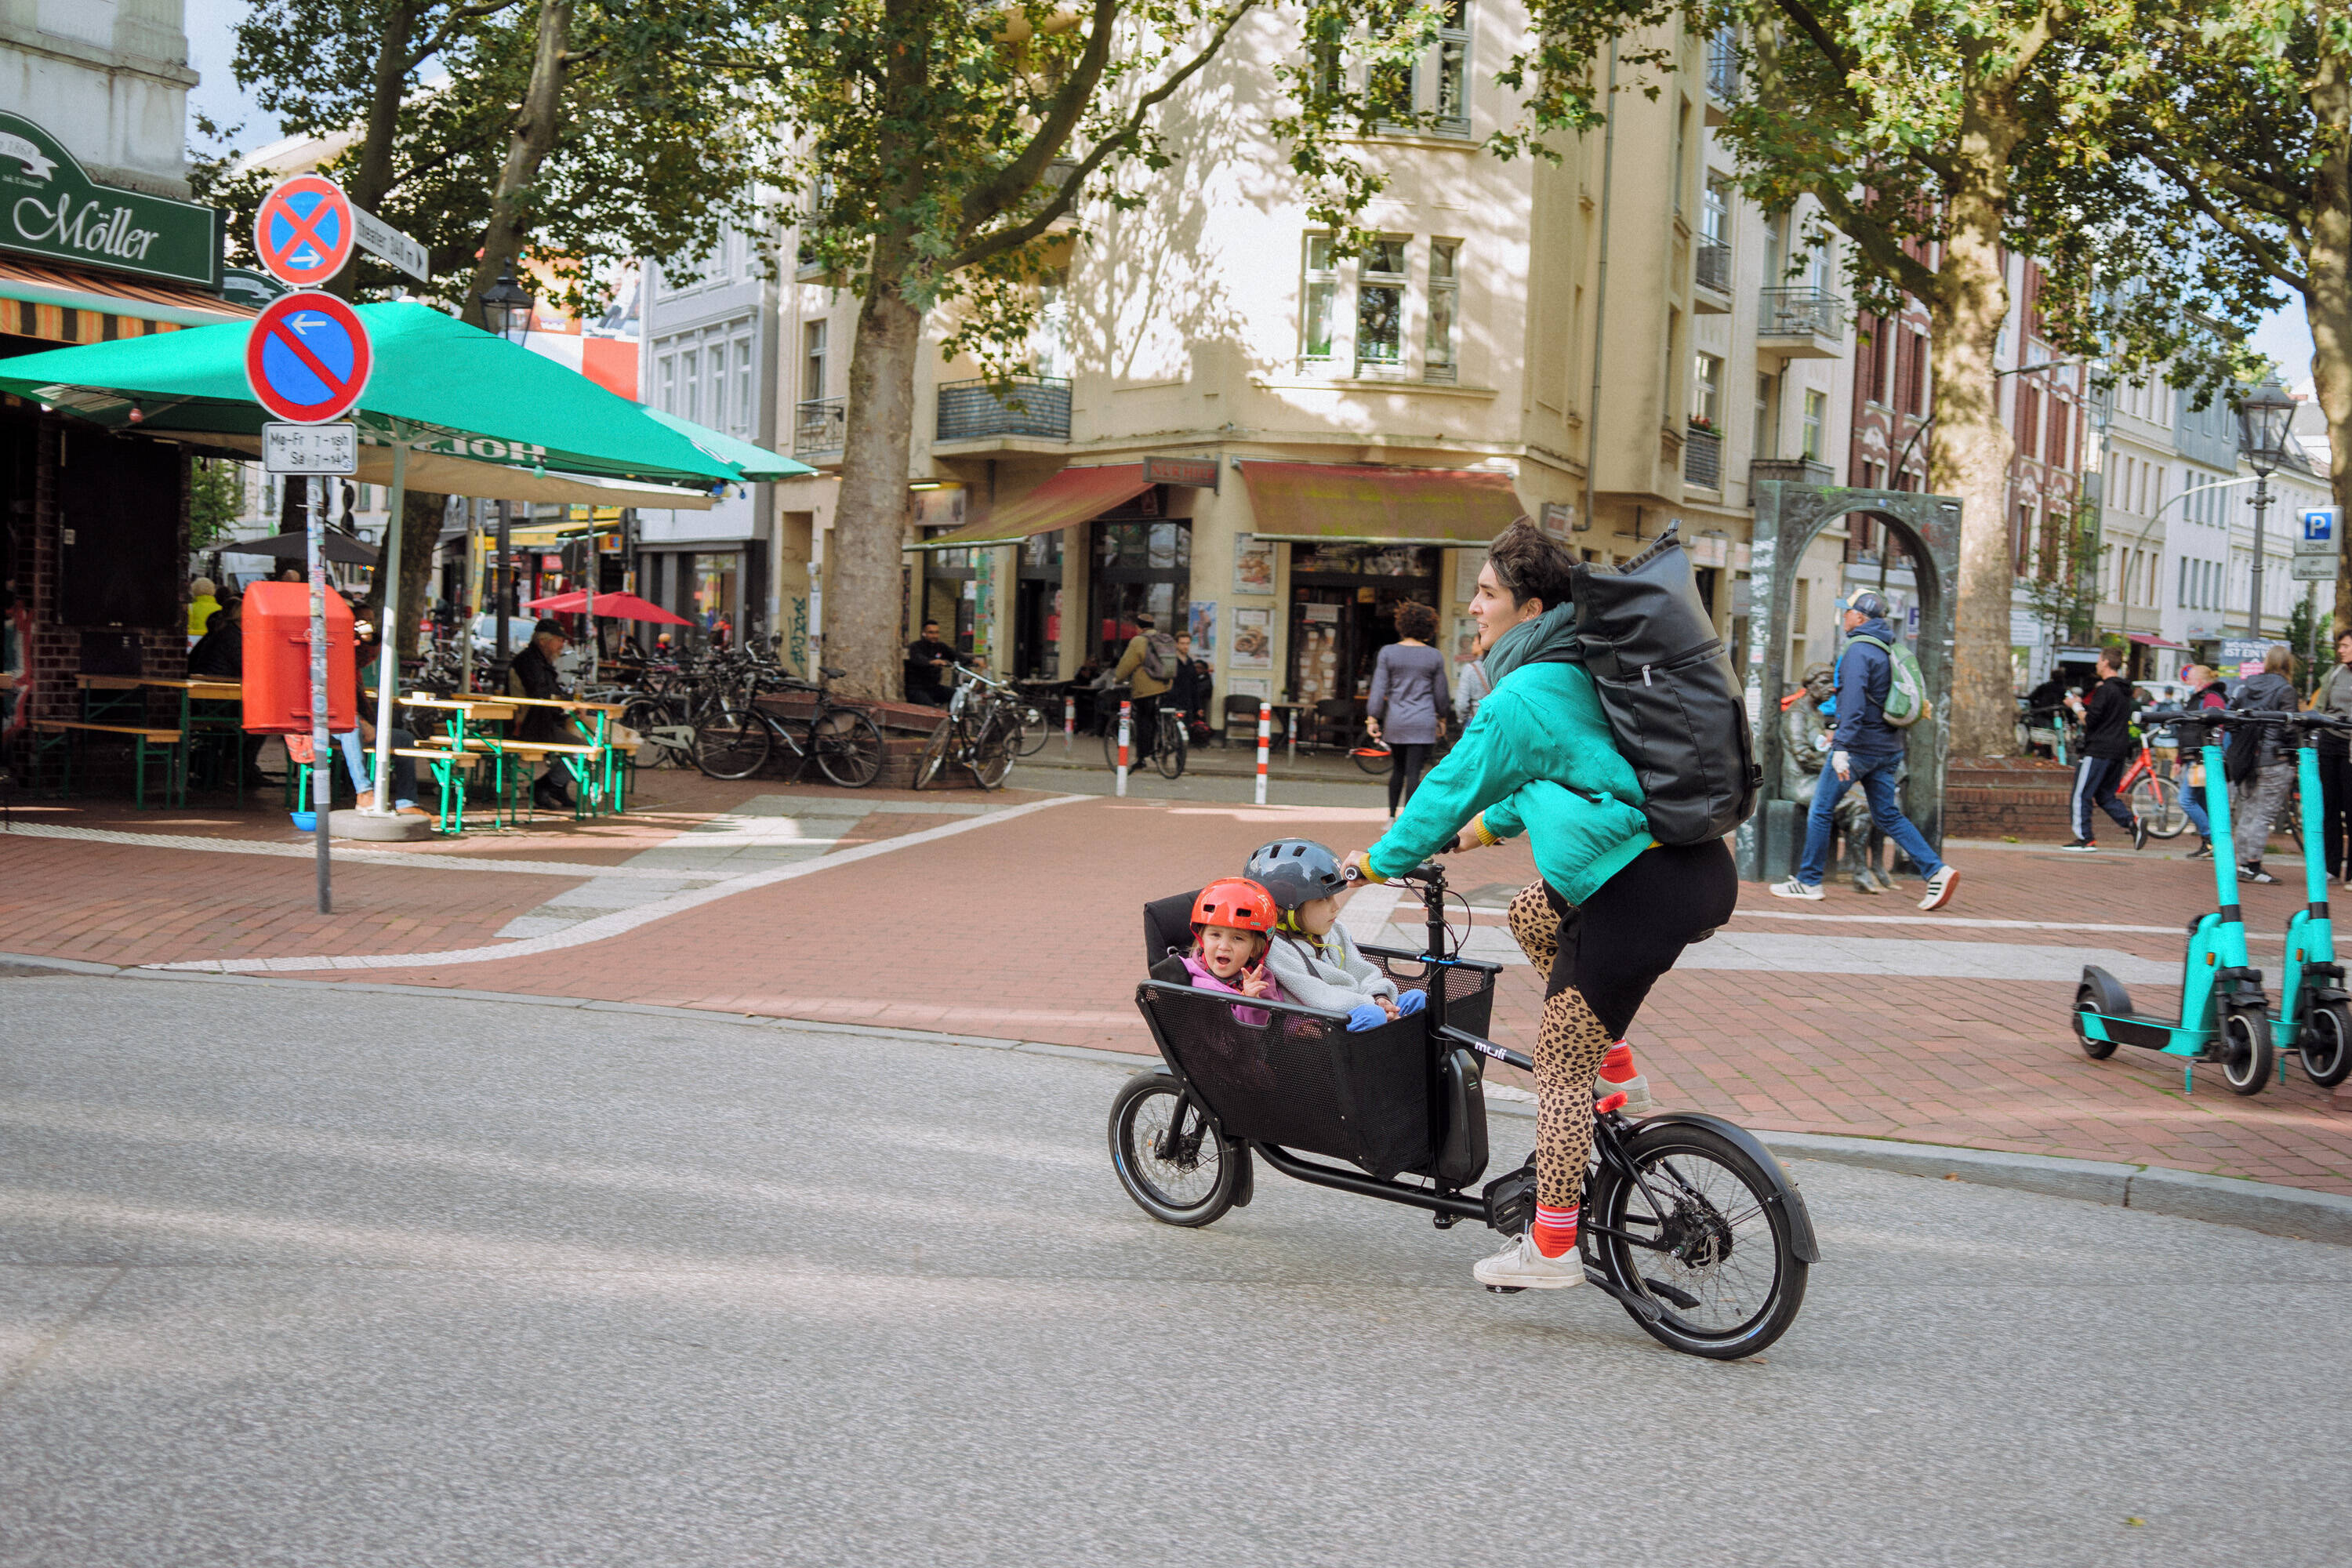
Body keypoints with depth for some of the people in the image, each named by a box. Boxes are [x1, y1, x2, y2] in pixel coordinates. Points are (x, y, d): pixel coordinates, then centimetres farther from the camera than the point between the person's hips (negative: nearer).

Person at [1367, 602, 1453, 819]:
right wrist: (1442, 718, 20)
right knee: (1414, 774, -4)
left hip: (1395, 721, 2)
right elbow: (1440, 693, 6)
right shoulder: (1434, 656, 0)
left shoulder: (1388, 652, -1)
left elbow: (1379, 689, -4)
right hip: (1423, 723, -2)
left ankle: (1392, 817, 22)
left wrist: (1372, 718, 0)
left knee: (1398, 769, 19)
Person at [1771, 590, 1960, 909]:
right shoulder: (1887, 648, 15)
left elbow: (1853, 699, -25)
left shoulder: (1858, 650, -14)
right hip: (1888, 747, 9)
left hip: (1861, 747, -9)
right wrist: (1842, 730, 29)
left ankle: (1809, 881, 7)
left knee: (1821, 810, 2)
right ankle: (1937, 870, -2)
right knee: (1887, 815, 10)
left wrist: (1842, 746, -30)